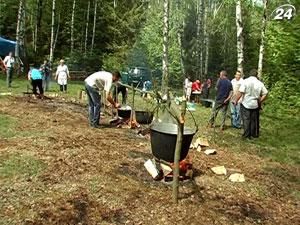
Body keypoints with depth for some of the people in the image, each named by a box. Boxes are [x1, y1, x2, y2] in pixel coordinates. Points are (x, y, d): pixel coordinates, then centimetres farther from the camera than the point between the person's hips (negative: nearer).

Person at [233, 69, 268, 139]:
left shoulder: (245, 81, -9)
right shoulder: (260, 83, 1)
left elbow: (240, 92, -15)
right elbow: (265, 94, 1)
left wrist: (236, 100, -6)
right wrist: (260, 101, 10)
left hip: (246, 104, -3)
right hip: (255, 105, 3)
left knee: (246, 120, 4)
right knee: (254, 120, 14)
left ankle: (247, 135, 7)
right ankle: (254, 134, 23)